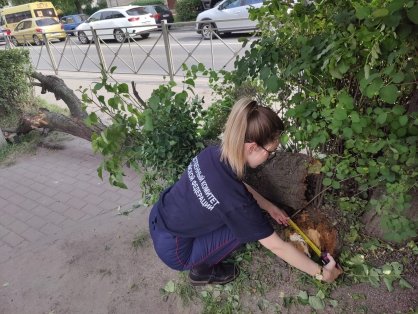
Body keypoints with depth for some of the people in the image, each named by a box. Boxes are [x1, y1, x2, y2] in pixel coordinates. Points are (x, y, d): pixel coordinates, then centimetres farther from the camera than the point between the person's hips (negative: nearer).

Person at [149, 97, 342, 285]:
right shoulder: (237, 202, -33)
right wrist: (320, 273, -4)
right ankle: (201, 270, 10)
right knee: (247, 227, -8)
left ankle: (199, 260, 23)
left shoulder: (212, 154, -13)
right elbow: (277, 247, -18)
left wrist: (270, 207, 17)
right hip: (173, 252, -6)